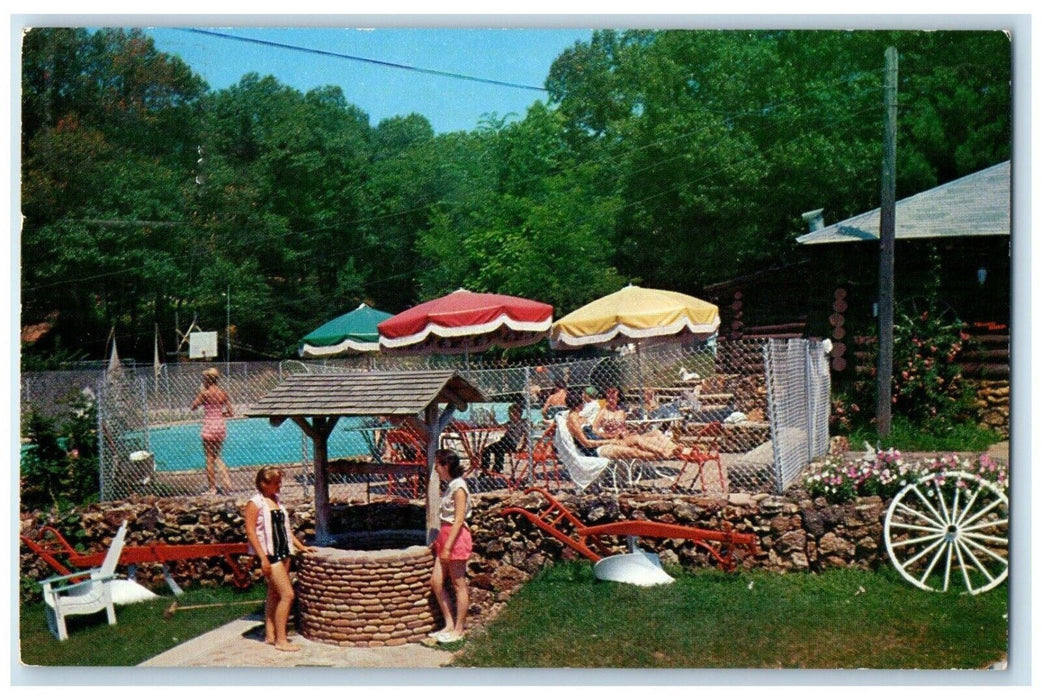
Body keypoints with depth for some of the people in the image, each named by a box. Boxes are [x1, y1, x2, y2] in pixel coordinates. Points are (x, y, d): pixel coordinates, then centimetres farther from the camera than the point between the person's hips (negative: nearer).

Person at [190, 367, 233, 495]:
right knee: (217, 456, 20)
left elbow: (193, 407, 0)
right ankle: (227, 482, 7)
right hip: (221, 427, 5)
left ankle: (213, 488, 9)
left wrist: (200, 391, 5)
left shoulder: (205, 393, -12)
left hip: (209, 428, -5)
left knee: (210, 459, 5)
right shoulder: (223, 393, 3)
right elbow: (230, 413, 5)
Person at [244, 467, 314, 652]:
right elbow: (250, 532, -15)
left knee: (274, 594, 14)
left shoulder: (277, 501, 14)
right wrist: (263, 557, -20)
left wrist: (301, 546, 18)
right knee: (287, 594, -12)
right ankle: (281, 640, -6)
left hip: (283, 552, 8)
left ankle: (270, 635, 23)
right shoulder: (255, 503, -11)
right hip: (269, 554, -8)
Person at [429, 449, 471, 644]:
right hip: (445, 535, 9)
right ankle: (449, 624, 15)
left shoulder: (458, 487, -15)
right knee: (436, 581, 7)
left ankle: (458, 630, 9)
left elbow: (459, 520, -19)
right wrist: (438, 541, 17)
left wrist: (447, 546, -21)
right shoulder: (449, 486, 13)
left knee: (459, 585, 0)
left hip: (456, 537, -9)